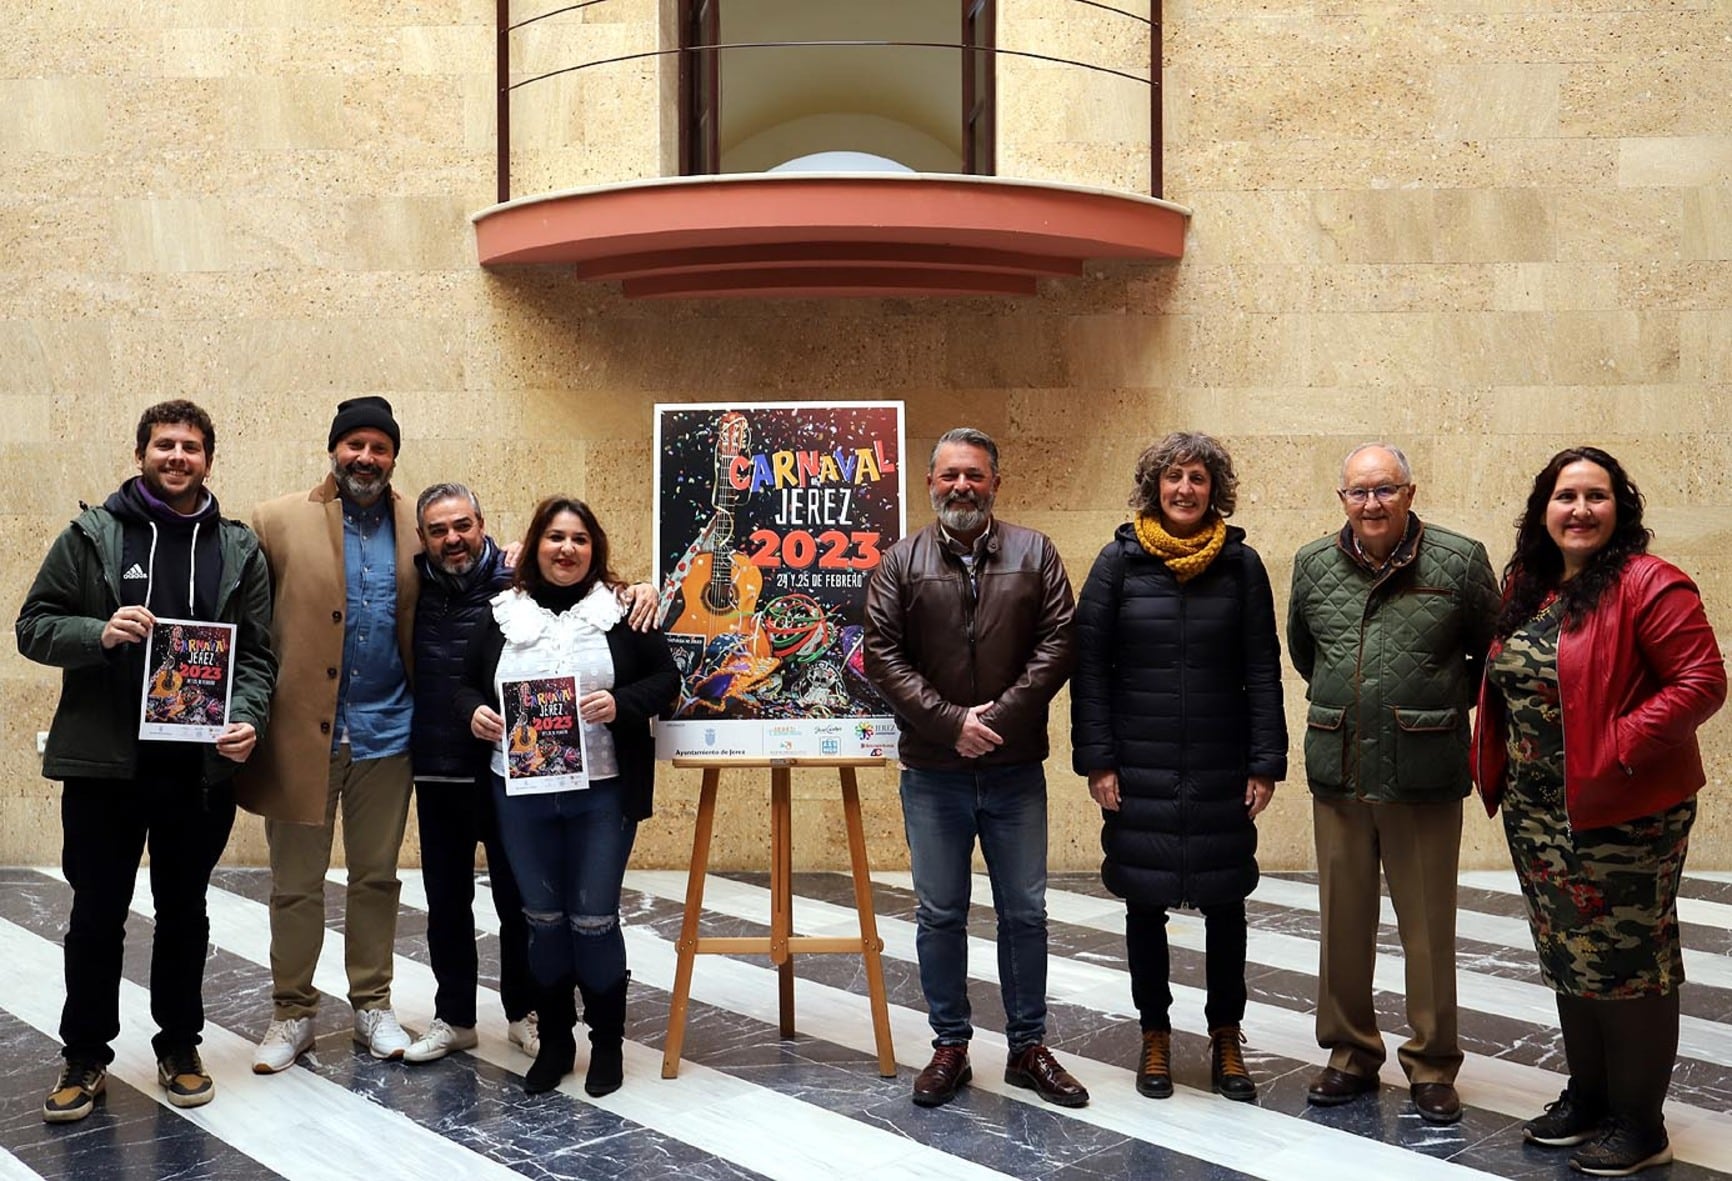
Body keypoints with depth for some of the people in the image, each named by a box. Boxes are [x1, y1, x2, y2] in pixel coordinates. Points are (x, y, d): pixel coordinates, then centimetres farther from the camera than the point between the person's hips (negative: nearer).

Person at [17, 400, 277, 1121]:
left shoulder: (239, 549, 5)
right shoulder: (91, 535, 2)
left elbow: (257, 653, 3)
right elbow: (34, 626, 1)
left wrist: (246, 719, -14)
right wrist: (99, 633, -18)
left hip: (201, 764, 1)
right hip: (103, 761, -1)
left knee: (184, 911, 14)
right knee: (97, 914, 9)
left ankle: (179, 1047, 28)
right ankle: (84, 1056, 24)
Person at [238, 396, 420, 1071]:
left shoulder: (417, 526, 5)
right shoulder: (278, 521, -2)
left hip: (386, 731, 2)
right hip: (301, 729, -2)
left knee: (376, 876, 13)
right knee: (296, 882, 9)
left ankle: (372, 1005, 26)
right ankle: (291, 1013, 23)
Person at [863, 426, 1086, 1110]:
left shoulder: (1035, 554, 3)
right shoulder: (901, 563, 2)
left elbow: (1059, 642, -4)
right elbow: (883, 656, -5)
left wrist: (1003, 714, -14)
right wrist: (950, 720, -14)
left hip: (1016, 768, 1)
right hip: (932, 771, 0)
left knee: (1025, 913, 9)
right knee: (939, 915, 9)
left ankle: (1028, 1048, 23)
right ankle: (950, 1047, 23)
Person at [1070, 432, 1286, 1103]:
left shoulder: (1241, 564, 1)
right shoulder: (1120, 560, -2)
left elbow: (1262, 670, 2)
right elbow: (1089, 664, -2)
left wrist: (1265, 763, -3)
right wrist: (1096, 759, -7)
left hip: (1221, 767, 1)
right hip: (1140, 767, -1)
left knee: (1225, 902, 9)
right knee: (1144, 900, 8)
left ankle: (1226, 1038, 26)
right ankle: (1155, 1035, 25)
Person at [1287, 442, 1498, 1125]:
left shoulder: (1459, 561, -3)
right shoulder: (1313, 564, 6)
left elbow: (1491, 653, 8)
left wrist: (1441, 709, 10)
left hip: (1424, 776, -3)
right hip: (1338, 771, 3)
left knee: (1428, 927, 4)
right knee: (1343, 922, 11)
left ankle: (1432, 1066, 19)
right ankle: (1351, 1054, 25)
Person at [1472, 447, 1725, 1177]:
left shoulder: (1648, 584, -13)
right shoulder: (1524, 586, 9)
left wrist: (1619, 747, -23)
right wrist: (1498, 767, 5)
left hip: (1621, 815, -7)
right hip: (1537, 815, 7)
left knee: (1629, 964, 4)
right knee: (1568, 959, 17)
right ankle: (1587, 1095, 34)